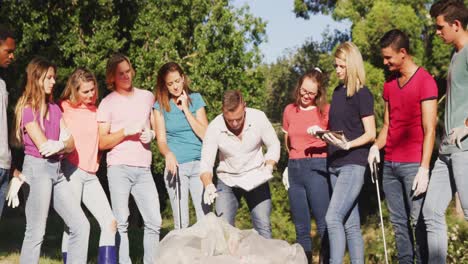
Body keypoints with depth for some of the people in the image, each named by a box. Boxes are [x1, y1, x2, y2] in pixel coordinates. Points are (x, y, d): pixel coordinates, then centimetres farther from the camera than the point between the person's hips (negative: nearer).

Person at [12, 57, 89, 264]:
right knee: (36, 232, -5)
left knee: (81, 226, 3)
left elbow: (70, 144, 7)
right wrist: (63, 142, 3)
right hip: (37, 168, -7)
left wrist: (58, 145, -14)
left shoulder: (54, 108, 15)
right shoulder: (28, 109, -6)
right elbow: (43, 146, -13)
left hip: (56, 170, 7)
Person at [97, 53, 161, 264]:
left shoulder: (147, 97, 14)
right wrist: (126, 131, -13)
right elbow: (102, 143, 0)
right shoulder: (107, 103, 5)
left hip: (143, 169, 3)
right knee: (121, 222, -4)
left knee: (154, 221, -2)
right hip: (119, 168, -3)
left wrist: (151, 134, 2)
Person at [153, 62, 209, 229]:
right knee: (181, 223, -1)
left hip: (199, 164, 1)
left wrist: (186, 109, -5)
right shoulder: (160, 106, 5)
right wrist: (168, 154, -21)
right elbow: (161, 140, 0)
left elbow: (205, 134, -1)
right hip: (176, 166, 0)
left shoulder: (195, 99, 6)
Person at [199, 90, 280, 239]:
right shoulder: (214, 128, -20)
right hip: (227, 181, 0)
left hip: (256, 180, 0)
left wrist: (269, 167, -22)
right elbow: (206, 163, -18)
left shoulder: (258, 118, -19)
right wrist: (208, 186, -37)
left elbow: (274, 145, -5)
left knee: (263, 227, -4)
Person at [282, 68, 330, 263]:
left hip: (317, 168, -5)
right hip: (294, 169, 5)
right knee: (301, 228, 8)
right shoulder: (289, 110, 11)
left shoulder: (326, 110, -1)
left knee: (324, 225, -10)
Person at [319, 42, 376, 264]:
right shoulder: (337, 92, 14)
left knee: (332, 218, -18)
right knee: (350, 224, 9)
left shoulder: (362, 94, -7)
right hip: (335, 164, 8)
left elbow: (370, 134, -10)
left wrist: (348, 145, -24)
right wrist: (322, 133, 7)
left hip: (353, 164, -8)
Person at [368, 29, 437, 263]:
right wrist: (376, 146, 0)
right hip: (389, 164, 6)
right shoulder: (389, 84, 15)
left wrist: (424, 168, -15)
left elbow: (429, 129, -9)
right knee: (398, 223, 7)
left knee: (418, 222, -7)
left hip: (413, 165, -6)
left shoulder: (425, 81, -5)